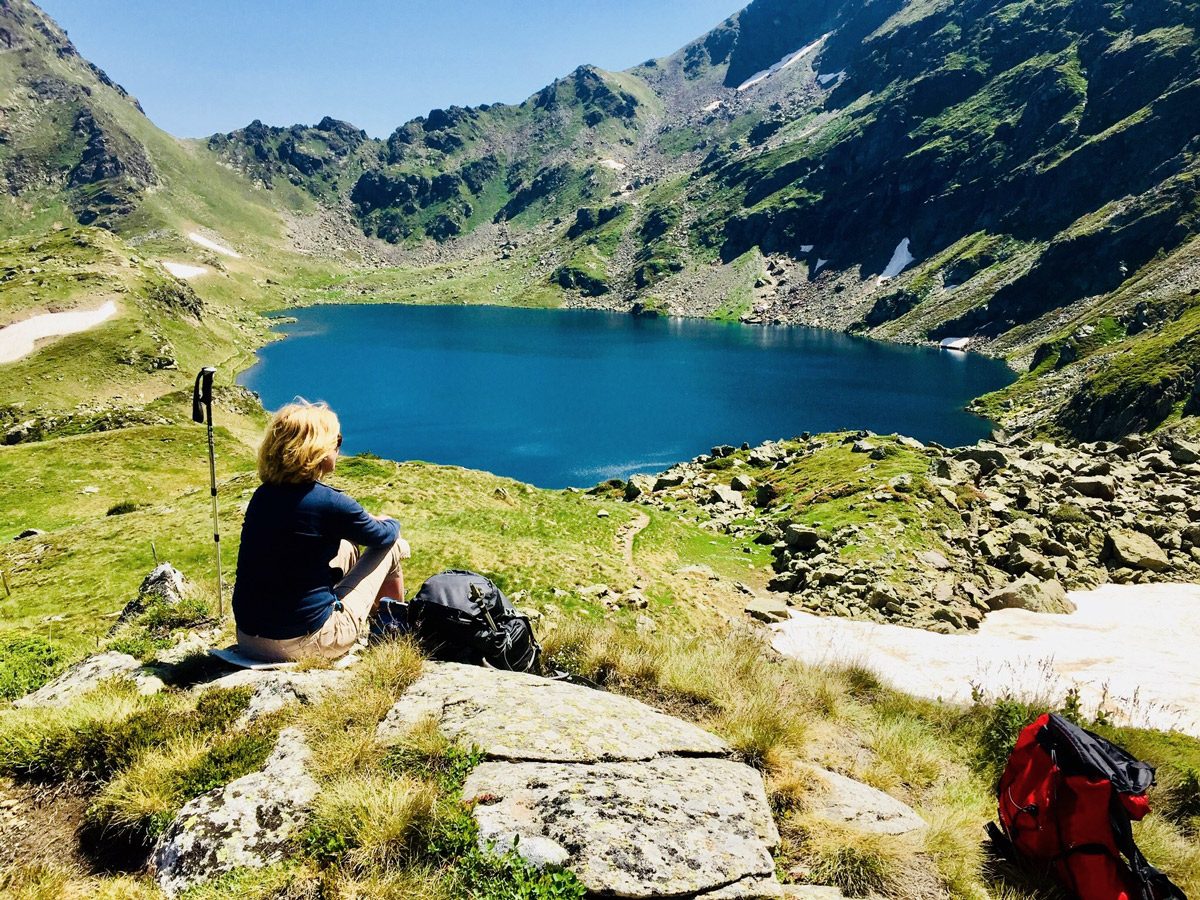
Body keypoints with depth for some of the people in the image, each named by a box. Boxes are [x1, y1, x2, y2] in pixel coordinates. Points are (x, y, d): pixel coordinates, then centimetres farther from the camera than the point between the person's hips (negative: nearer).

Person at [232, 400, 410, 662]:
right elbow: (383, 536, 0)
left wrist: (368, 522, 28)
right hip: (304, 644, -7)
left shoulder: (263, 495, 1)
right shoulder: (329, 503, -20)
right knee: (391, 546, 9)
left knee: (347, 546, 26)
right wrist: (392, 524, 23)